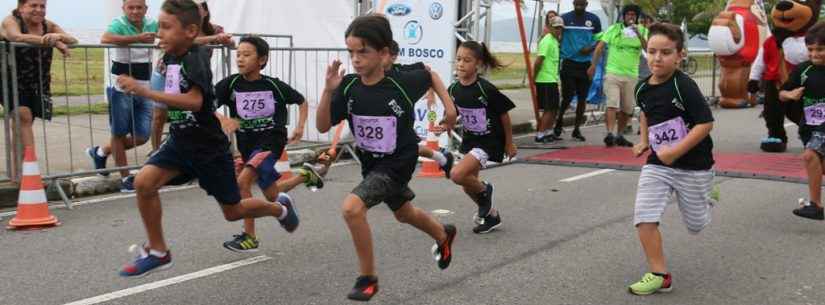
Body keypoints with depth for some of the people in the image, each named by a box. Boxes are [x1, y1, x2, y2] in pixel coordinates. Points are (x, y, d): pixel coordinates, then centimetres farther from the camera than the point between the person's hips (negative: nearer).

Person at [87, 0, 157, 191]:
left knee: (141, 137, 8)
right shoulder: (118, 24, -14)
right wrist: (137, 38, -41)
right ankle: (125, 177, 19)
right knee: (119, 133, 6)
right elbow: (105, 39, -35)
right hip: (121, 89, -5)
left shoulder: (152, 25, 2)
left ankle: (101, 152, 31)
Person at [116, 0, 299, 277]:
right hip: (179, 142, 7)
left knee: (233, 211, 8)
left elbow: (195, 101, -41)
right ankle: (158, 252, 0)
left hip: (209, 148, -7)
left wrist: (144, 92, -45)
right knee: (143, 182, -16)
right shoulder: (171, 57, 1)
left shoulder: (195, 59, -24)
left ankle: (280, 208, 39)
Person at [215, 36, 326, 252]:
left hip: (271, 141, -4)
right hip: (247, 143, 4)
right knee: (272, 196, 16)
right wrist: (222, 119, -33)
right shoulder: (231, 84, -7)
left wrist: (300, 127, -4)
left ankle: (250, 237, -10)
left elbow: (301, 102, 9)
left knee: (242, 182, -23)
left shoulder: (274, 86, -8)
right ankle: (305, 176, 43)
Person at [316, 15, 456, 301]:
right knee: (404, 213, 29)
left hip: (397, 163, -6)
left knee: (352, 207, -26)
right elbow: (323, 126, -16)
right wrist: (328, 90, -28)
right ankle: (444, 236, 61)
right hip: (370, 162, 6)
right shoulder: (348, 86, -14)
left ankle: (368, 278, -7)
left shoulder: (402, 83, -21)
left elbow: (429, 75, 1)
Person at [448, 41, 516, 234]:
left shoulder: (487, 89, -23)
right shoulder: (454, 89, -8)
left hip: (489, 141, -7)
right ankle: (491, 216, 39)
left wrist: (509, 144, -2)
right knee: (468, 185, 14)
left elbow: (504, 115, -11)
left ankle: (484, 190, 7)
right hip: (470, 139, 7)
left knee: (458, 175, -24)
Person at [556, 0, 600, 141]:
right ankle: (559, 120, 18)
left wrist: (591, 48, -9)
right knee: (568, 97, -7)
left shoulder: (593, 19, 3)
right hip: (569, 63, -2)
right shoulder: (565, 18, -1)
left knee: (582, 98, 5)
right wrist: (560, 54, -4)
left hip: (586, 64, 2)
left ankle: (576, 129, 16)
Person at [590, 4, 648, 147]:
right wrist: (593, 65, -5)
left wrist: (638, 34, -19)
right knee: (612, 104, -17)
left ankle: (620, 135, 22)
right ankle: (610, 134, -24)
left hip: (631, 75, 3)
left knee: (627, 109, 9)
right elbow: (600, 46, 2)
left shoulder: (642, 31, 7)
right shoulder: (614, 29, 3)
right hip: (612, 72, -3)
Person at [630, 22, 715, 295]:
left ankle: (705, 193, 46)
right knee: (644, 218, -12)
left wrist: (675, 151, -26)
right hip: (657, 164, 4)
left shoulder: (684, 86, -20)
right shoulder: (642, 88, -1)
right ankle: (660, 275, -1)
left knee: (696, 225, 13)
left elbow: (706, 123, -22)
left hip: (693, 165, -4)